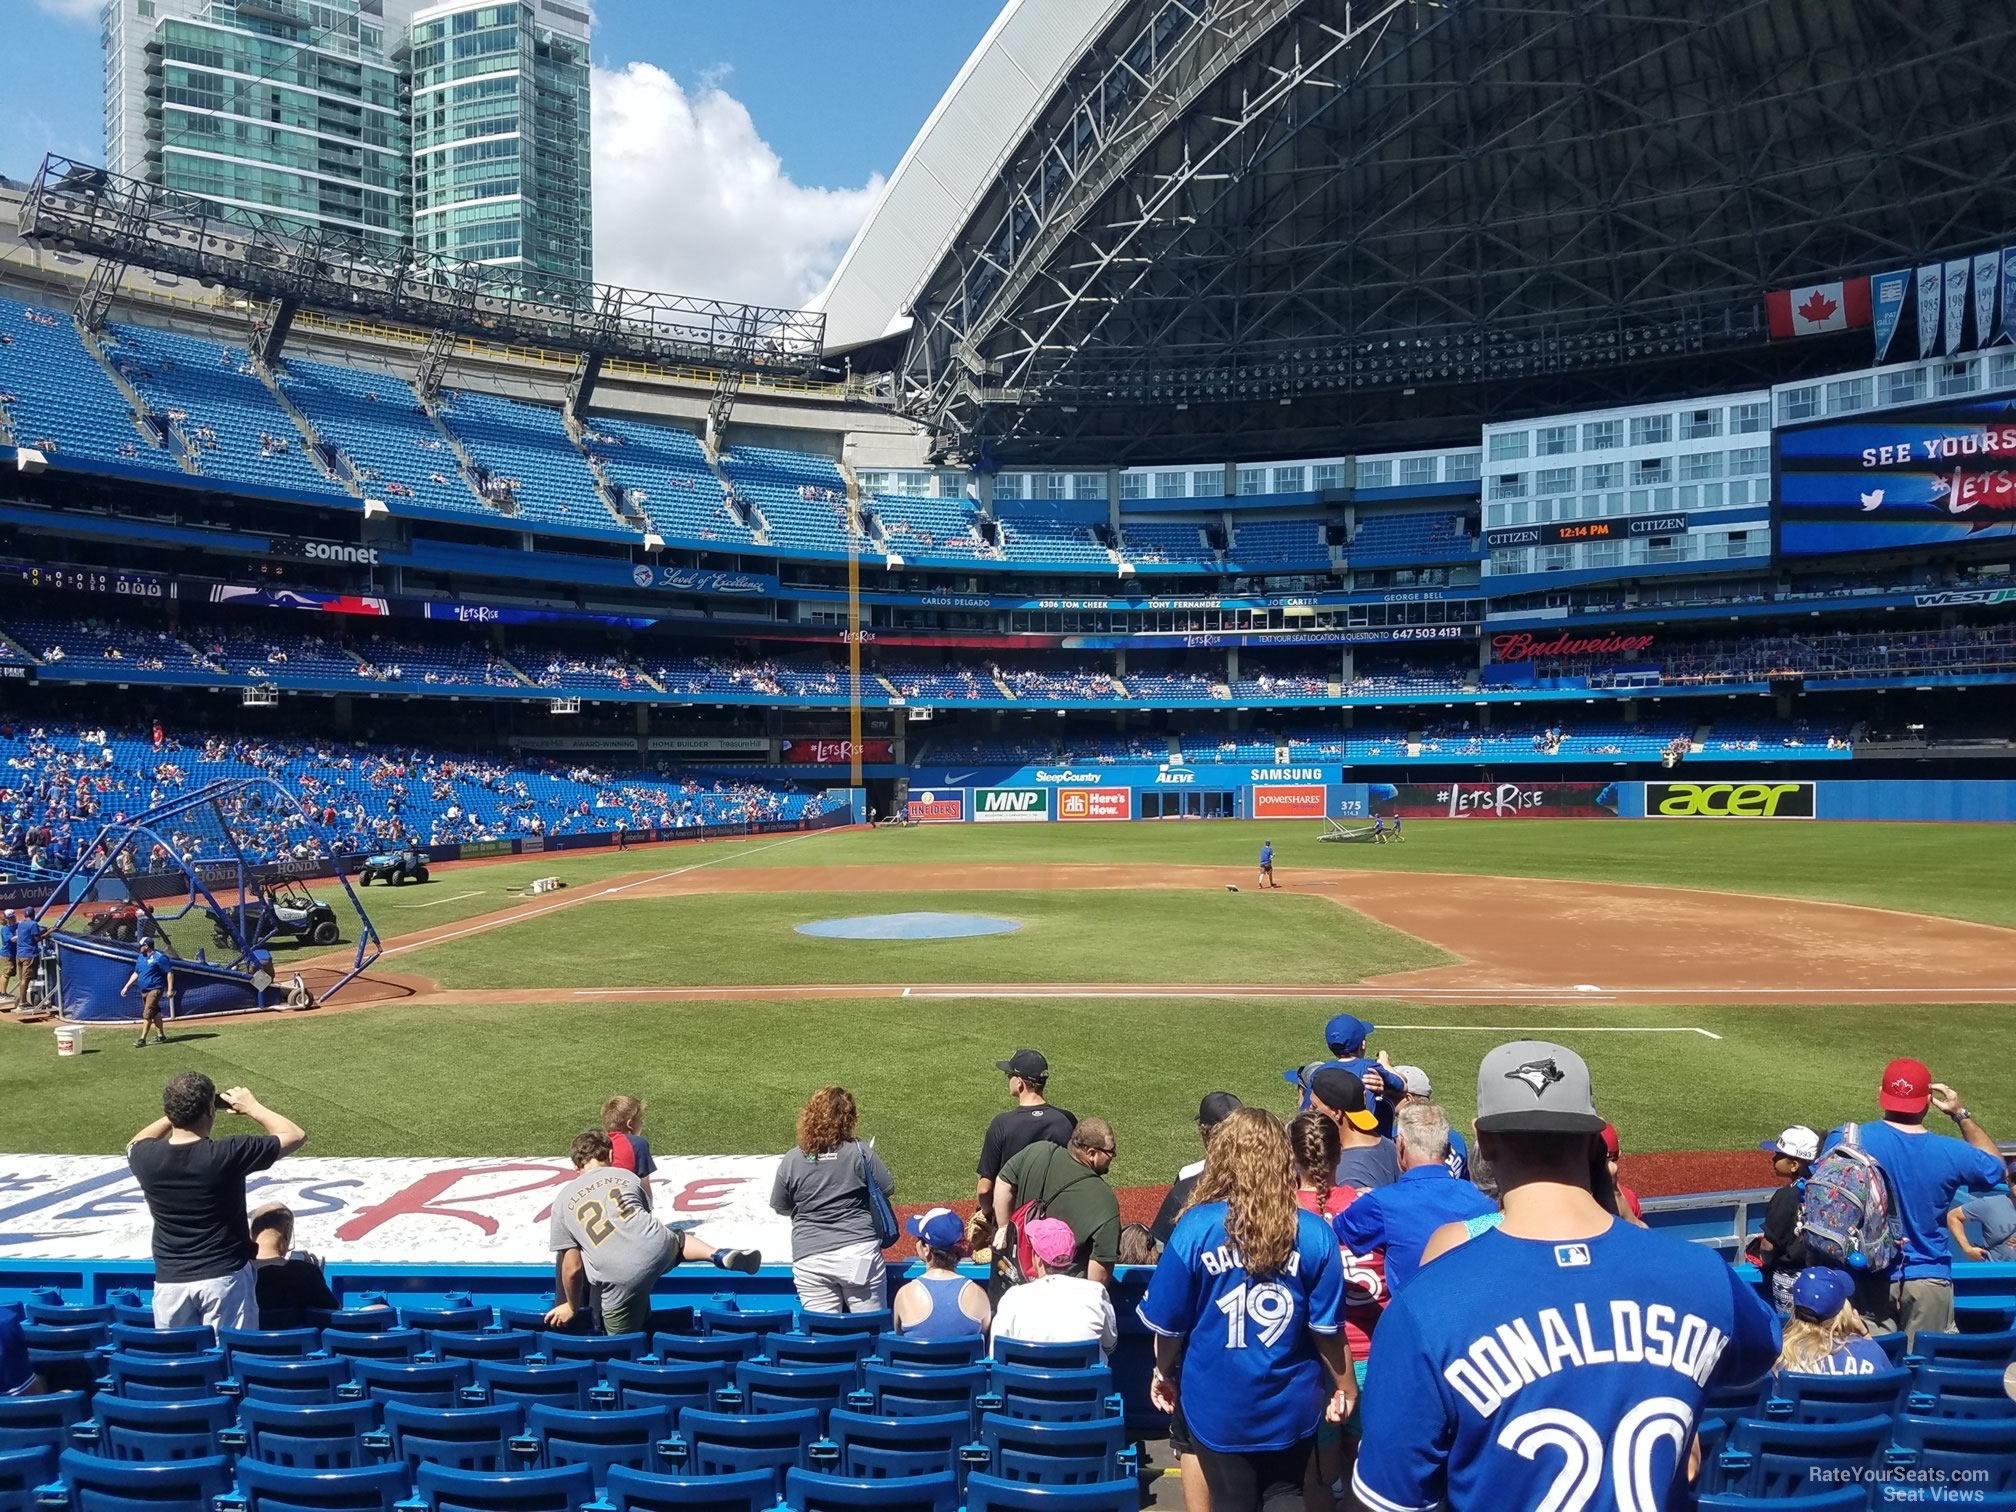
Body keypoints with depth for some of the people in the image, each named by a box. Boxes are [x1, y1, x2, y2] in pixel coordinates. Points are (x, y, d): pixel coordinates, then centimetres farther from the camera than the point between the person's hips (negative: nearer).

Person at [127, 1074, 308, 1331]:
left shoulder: (146, 1158, -7)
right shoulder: (227, 1154, -18)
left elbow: (135, 1144, 22)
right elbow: (295, 1136, -5)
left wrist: (178, 1112, 15)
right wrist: (253, 1107, 3)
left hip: (170, 1280, 4)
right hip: (225, 1276, -3)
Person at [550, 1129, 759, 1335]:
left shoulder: (564, 1200, 13)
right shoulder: (627, 1176, 19)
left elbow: (573, 1268, 11)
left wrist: (572, 1307, 27)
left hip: (620, 1280, -2)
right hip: (658, 1247, 2)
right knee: (677, 1238, 34)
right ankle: (719, 1256, 7)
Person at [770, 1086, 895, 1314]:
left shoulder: (791, 1160, -1)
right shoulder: (860, 1152, -8)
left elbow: (781, 1208, 10)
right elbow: (887, 1188, 1)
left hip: (810, 1258, 2)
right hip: (859, 1252, -1)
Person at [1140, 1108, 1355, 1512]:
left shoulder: (1196, 1227, -15)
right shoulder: (1314, 1234, -13)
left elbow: (1168, 1322, -8)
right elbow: (1327, 1328, -8)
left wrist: (1165, 1374, 12)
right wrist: (1345, 1387, 11)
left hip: (1219, 1404, 0)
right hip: (1290, 1405, 1)